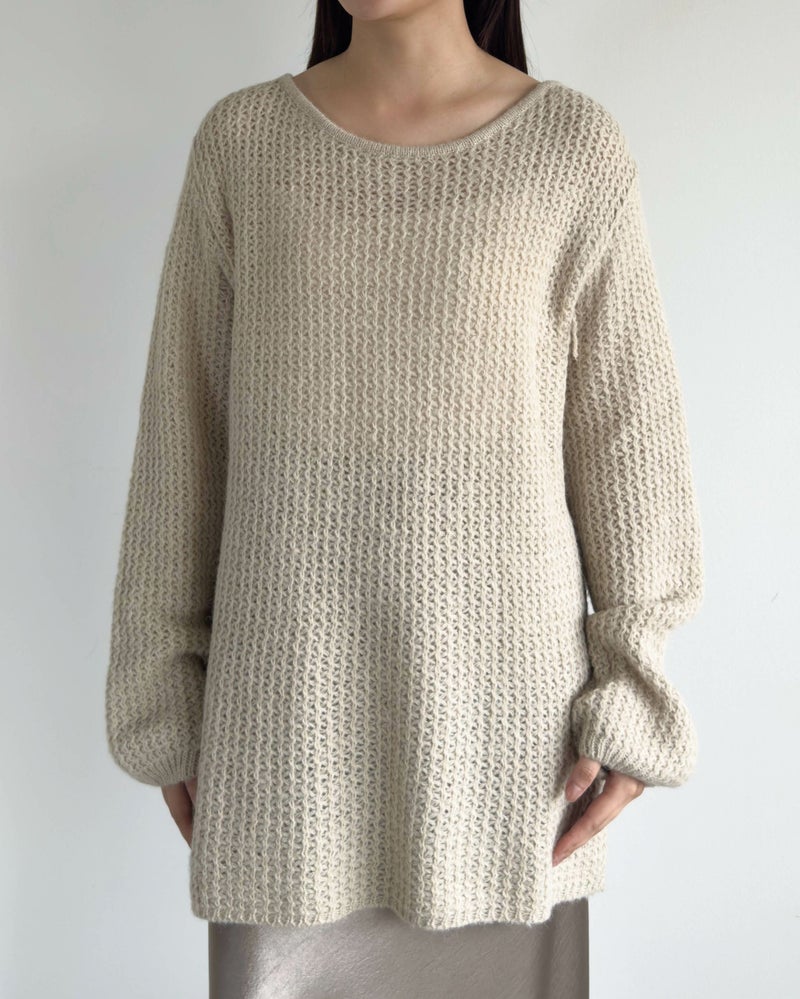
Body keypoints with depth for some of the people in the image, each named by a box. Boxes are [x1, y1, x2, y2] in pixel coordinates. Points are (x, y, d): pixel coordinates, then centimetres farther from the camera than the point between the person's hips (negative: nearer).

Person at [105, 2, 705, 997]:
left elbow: (624, 425, 1)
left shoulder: (575, 146, -1)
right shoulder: (240, 141, 3)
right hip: (289, 688, 1)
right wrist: (166, 697, 5)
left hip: (501, 680, 0)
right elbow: (183, 427, 4)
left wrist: (632, 698, -1)